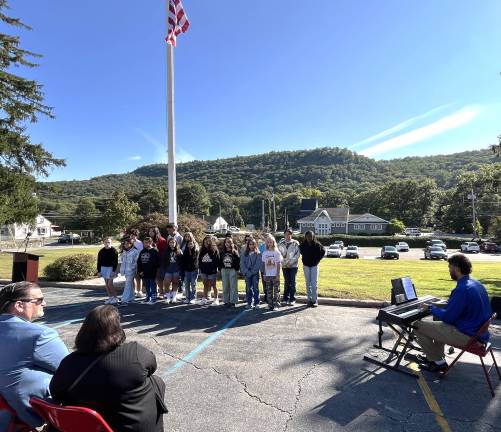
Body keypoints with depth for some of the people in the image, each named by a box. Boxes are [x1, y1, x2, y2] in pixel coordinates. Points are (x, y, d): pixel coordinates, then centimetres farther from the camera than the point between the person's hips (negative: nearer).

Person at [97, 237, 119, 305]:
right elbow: (99, 262, 9)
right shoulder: (101, 251, 4)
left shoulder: (114, 251, -8)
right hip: (103, 268, 5)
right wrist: (99, 271, 4)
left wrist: (114, 271, -16)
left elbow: (116, 262, -9)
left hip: (111, 268, -5)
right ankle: (110, 297, 18)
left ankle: (115, 298, 1)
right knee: (106, 284, 9)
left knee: (110, 284, -10)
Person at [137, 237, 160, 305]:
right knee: (146, 286, 16)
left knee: (153, 286, 0)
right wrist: (139, 271, 5)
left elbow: (156, 263, -11)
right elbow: (139, 262, 14)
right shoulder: (142, 252, 12)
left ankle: (153, 299, 8)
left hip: (152, 273, -7)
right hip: (144, 273, 7)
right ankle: (148, 298, 26)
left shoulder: (154, 251, -8)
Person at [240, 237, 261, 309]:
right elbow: (242, 263, 1)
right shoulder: (245, 253, 7)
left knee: (255, 288, 0)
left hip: (255, 273, -2)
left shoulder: (258, 253, 0)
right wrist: (246, 272, -10)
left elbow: (258, 264, -7)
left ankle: (256, 303, 7)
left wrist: (252, 272, -13)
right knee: (248, 288, 7)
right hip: (247, 274, 2)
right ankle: (249, 303, 14)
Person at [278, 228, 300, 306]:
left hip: (293, 265, -2)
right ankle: (286, 298, 16)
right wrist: (283, 262, -8)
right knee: (286, 282, 8)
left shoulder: (295, 243, -2)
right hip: (284, 266, 2)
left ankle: (292, 299, 8)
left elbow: (298, 254, -5)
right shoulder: (281, 243, 5)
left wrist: (291, 261, -13)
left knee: (292, 282, 0)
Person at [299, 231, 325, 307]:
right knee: (308, 283, 9)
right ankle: (309, 299, 17)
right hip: (306, 266, 2)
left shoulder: (317, 245, -9)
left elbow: (323, 251, 5)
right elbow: (300, 251, 14)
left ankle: (315, 300, 2)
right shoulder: (302, 245, -5)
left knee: (314, 283, -5)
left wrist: (317, 260, -1)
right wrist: (304, 259, 6)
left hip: (314, 266, -2)